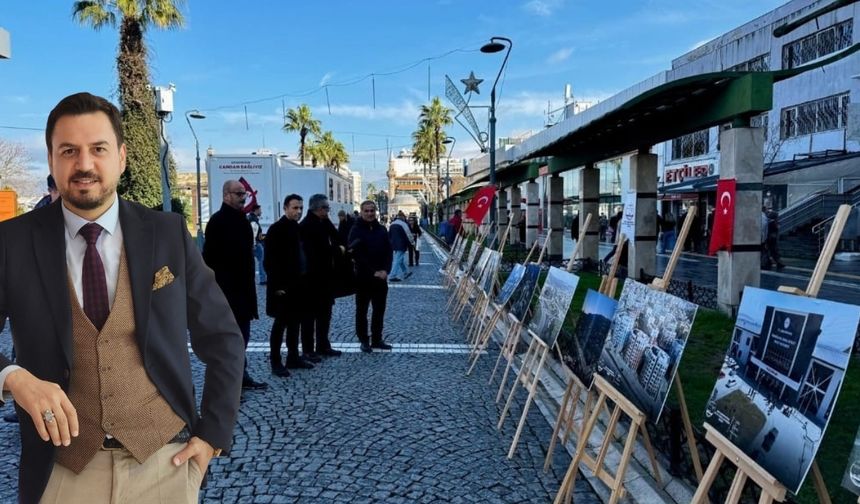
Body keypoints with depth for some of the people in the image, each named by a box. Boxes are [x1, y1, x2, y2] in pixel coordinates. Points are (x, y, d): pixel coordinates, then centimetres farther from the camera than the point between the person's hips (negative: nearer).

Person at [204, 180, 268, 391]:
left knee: (242, 335, 15)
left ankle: (241, 376, 25)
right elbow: (210, 257, -16)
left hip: (242, 288, 8)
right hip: (225, 290, -8)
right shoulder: (218, 221, -11)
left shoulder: (242, 220, 14)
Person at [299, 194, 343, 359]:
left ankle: (323, 346, 25)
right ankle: (308, 350, 8)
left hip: (325, 275, 9)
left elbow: (337, 240, 7)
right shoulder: (306, 225, -14)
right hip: (312, 276, -8)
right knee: (310, 314, 0)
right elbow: (318, 249, -22)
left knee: (325, 313, 15)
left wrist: (340, 249, -14)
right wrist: (338, 249, -9)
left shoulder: (324, 223, 12)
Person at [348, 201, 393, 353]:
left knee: (379, 310, 9)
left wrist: (386, 270, -9)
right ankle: (364, 341, 14)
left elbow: (389, 252, 7)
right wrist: (373, 272, -18)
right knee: (362, 310, 5)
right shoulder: (356, 230, -7)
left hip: (381, 277, 5)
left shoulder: (382, 230, 8)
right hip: (362, 277, -4)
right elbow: (356, 254, -14)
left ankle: (377, 339, 20)